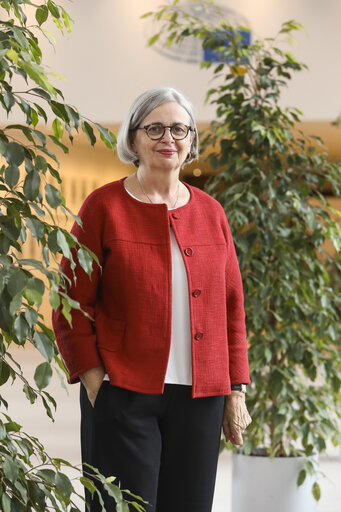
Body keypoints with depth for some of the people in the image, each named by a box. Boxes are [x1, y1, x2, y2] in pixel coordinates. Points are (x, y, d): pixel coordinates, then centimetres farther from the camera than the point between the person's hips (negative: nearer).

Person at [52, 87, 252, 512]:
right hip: (123, 394, -3)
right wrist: (94, 381, -8)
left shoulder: (211, 212, 12)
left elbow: (231, 306, 14)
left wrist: (236, 390, 9)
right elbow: (72, 302, -1)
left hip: (199, 397, 4)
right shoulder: (104, 206, 0)